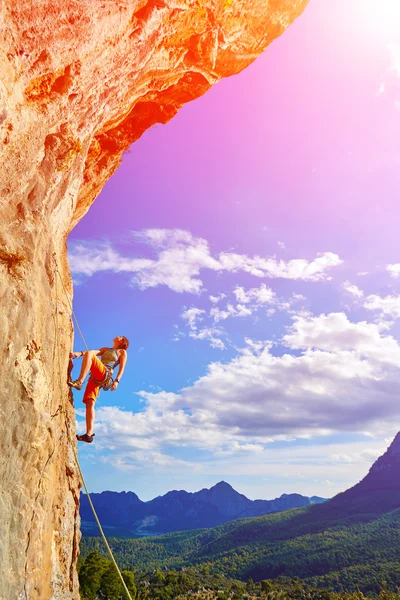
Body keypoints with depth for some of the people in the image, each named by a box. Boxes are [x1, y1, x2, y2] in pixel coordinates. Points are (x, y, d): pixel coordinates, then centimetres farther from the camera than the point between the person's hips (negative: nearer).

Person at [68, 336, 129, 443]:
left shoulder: (122, 352, 19)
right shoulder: (105, 350, 32)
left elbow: (122, 368, 6)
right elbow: (95, 352, 13)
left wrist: (117, 381, -11)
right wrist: (79, 353, -6)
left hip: (105, 374, -5)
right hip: (95, 377, 5)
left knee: (88, 354, -24)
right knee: (89, 403, -11)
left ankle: (79, 382, -36)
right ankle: (89, 434, -13)